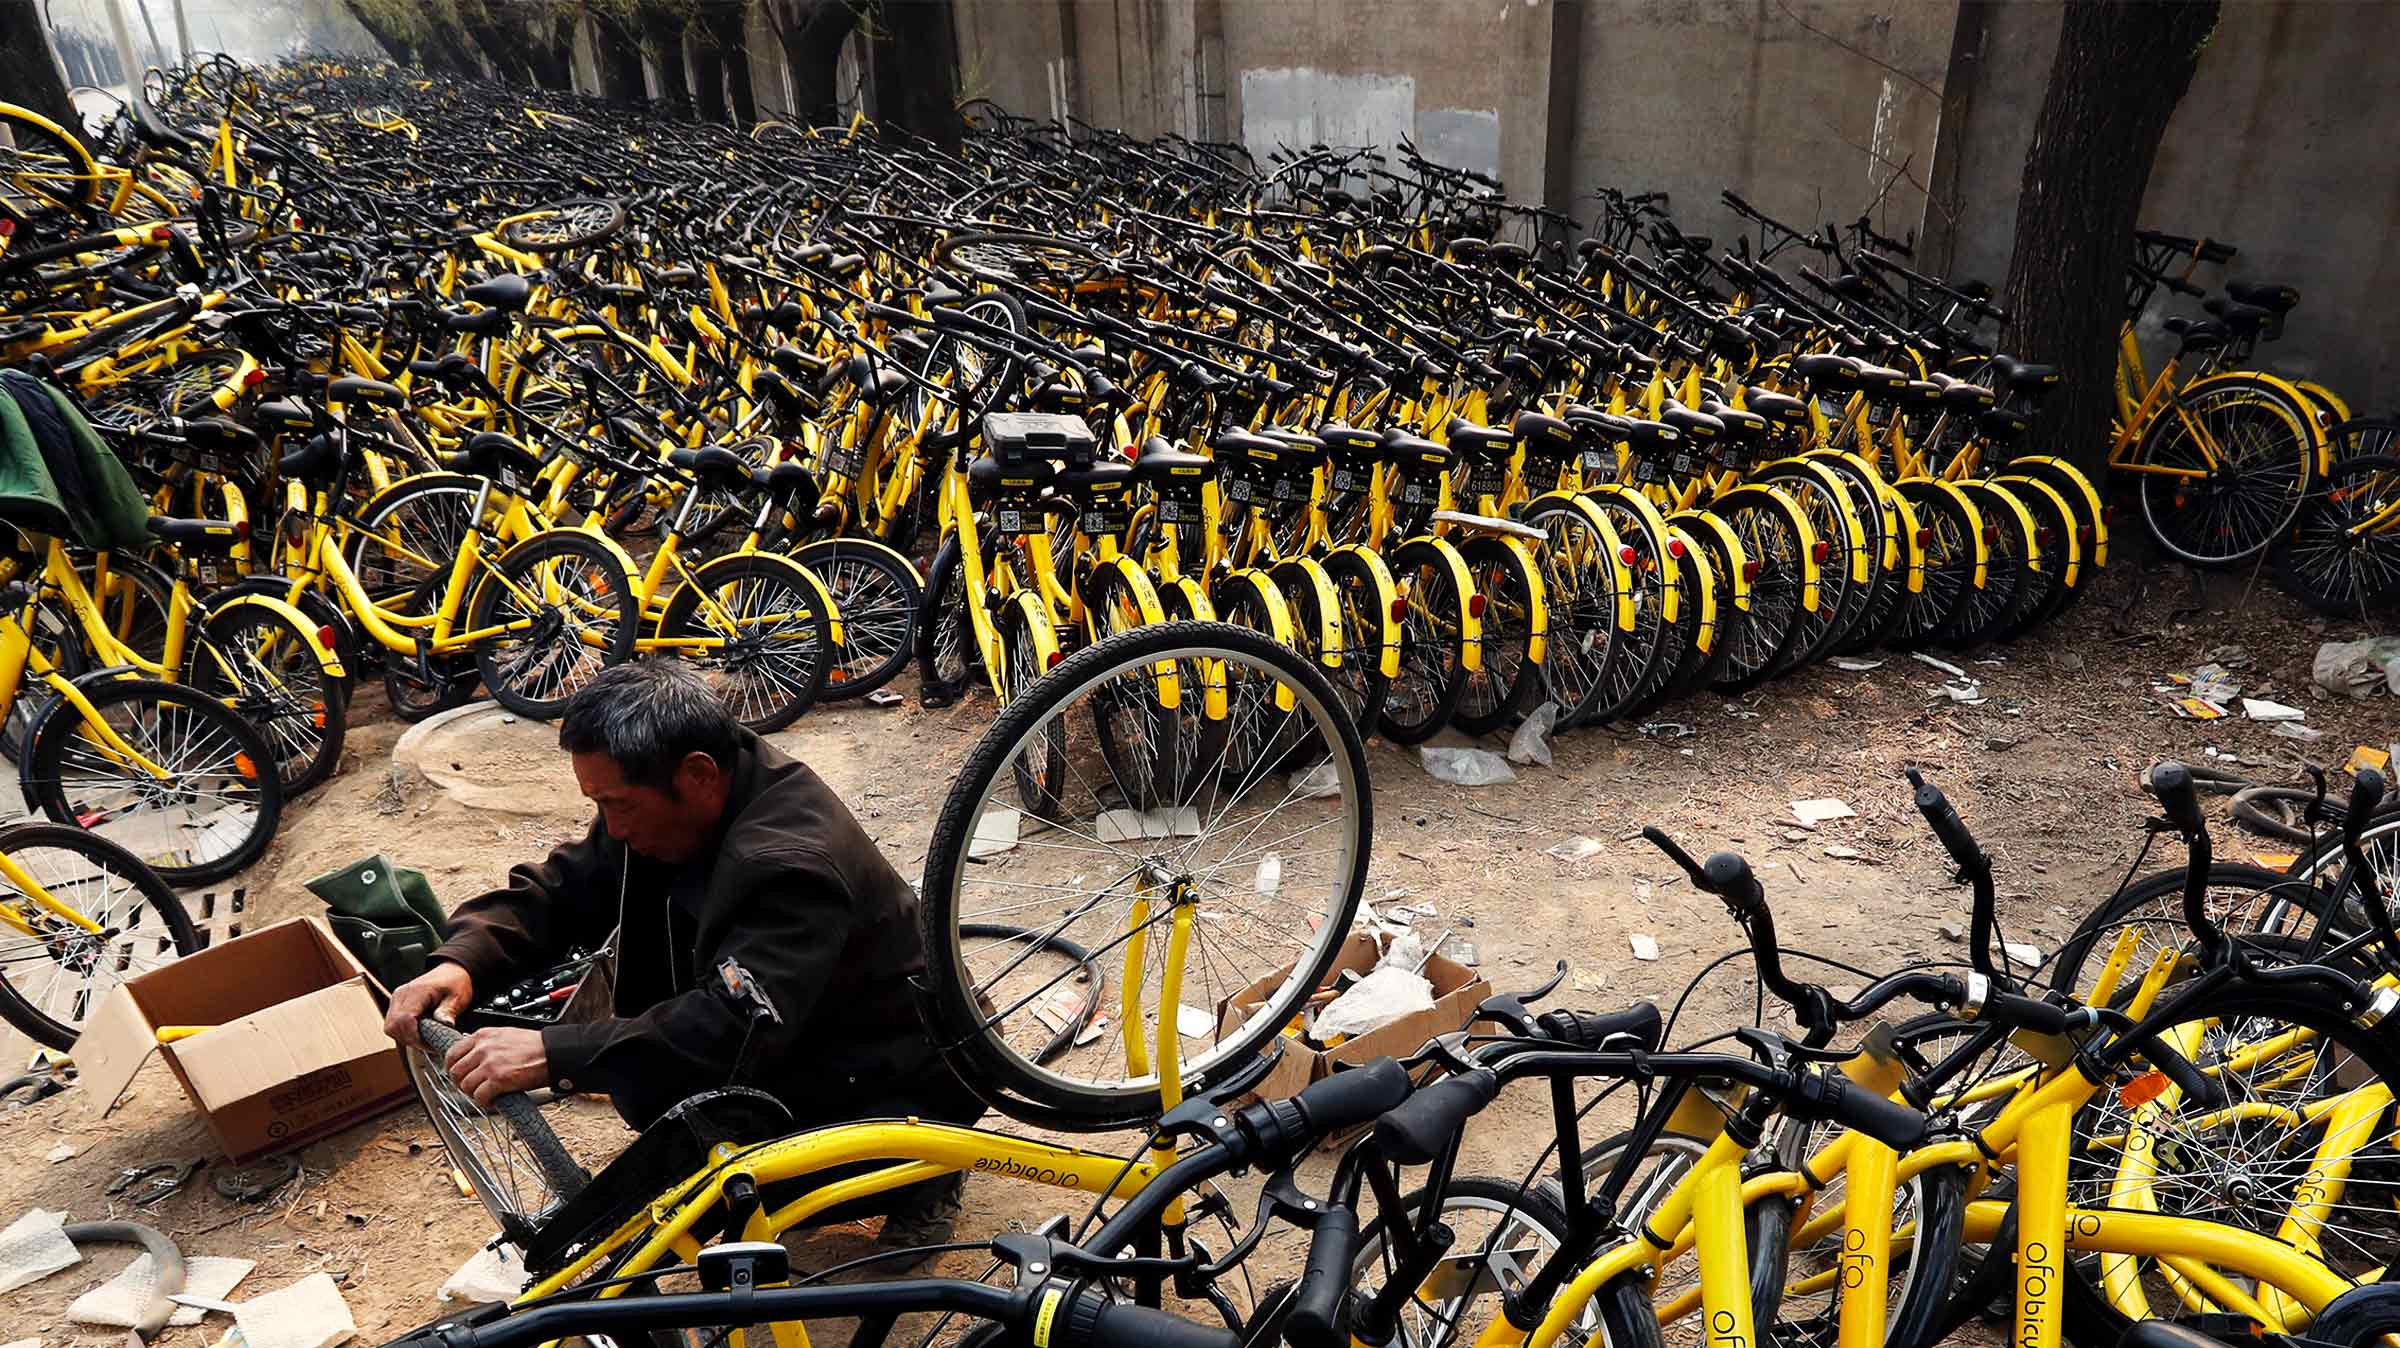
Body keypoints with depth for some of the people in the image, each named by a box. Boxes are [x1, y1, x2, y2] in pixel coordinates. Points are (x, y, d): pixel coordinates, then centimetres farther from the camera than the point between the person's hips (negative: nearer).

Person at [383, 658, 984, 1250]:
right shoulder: (661, 802, -9)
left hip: (899, 1082, -8)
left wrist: (551, 1054, -45)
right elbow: (558, 890, -2)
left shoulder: (793, 862, -36)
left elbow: (738, 1028, -43)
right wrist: (462, 961, -21)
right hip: (781, 1041, 9)